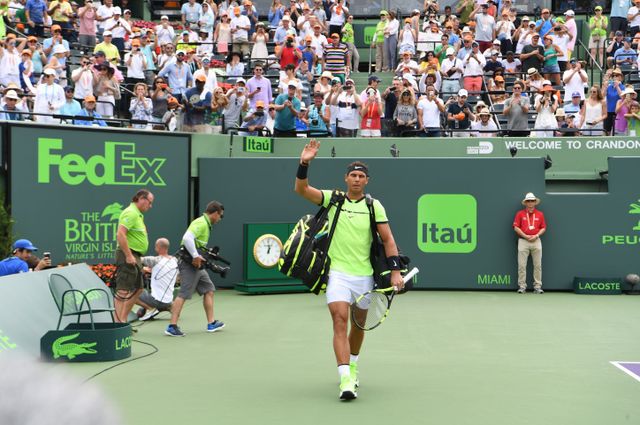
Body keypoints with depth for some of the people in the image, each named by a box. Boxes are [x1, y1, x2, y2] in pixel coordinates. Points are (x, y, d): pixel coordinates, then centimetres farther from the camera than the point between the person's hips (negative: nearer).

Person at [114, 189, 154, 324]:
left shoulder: (138, 214, 18)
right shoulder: (131, 213, -14)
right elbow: (120, 235, -24)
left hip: (135, 257, 11)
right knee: (123, 290, -9)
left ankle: (123, 319, 20)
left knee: (137, 289, 15)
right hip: (128, 255, -11)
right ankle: (118, 322, -8)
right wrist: (128, 256, -24)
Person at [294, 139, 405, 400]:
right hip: (338, 273, -2)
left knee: (358, 325, 16)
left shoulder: (374, 206, 2)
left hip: (365, 275, 2)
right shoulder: (332, 199, 2)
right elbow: (301, 189, -8)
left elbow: (388, 239, 0)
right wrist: (304, 163, -23)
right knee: (340, 321, -17)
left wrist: (395, 271, -9)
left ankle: (352, 367, 41)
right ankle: (346, 381, -23)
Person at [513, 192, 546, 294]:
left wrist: (536, 235, -8)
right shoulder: (520, 214, 3)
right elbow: (516, 227, -1)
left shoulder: (540, 214, 8)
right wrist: (525, 236, -10)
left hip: (536, 241, 2)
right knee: (522, 265, -4)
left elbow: (543, 228, 8)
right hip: (523, 241, -1)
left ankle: (537, 286, 4)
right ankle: (522, 286, 1)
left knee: (538, 265, 0)